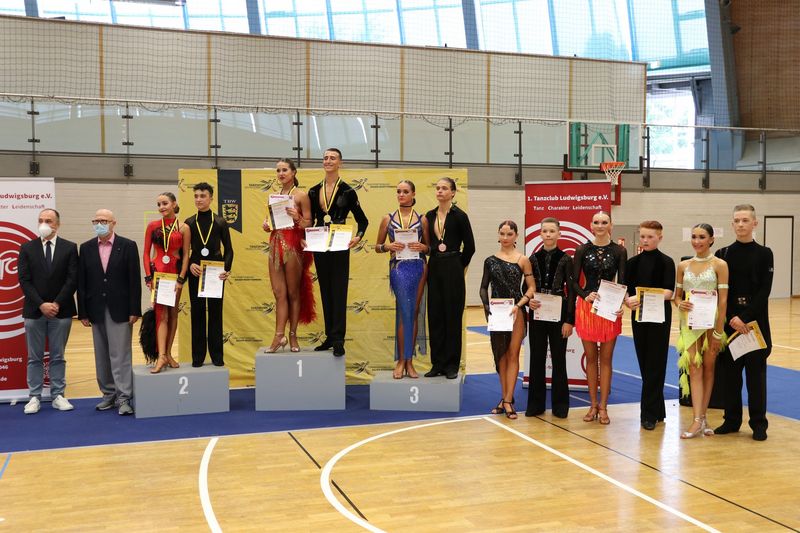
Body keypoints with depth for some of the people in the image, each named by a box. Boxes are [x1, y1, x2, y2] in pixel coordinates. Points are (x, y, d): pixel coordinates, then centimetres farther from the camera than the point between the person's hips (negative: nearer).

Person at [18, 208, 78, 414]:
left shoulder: (69, 248, 2)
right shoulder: (27, 248, 4)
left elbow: (72, 279, -3)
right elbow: (24, 280, -2)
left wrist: (57, 304, -11)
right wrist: (41, 305, -11)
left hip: (61, 311, 0)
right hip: (34, 311, 1)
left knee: (58, 356, 7)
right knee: (35, 357, 6)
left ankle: (58, 396, 13)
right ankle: (34, 397, 12)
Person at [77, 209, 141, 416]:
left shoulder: (128, 246, -2)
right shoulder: (86, 248, 7)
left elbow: (134, 280, -4)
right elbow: (81, 282, 6)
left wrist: (134, 311, -9)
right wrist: (82, 312, 1)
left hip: (120, 310, -3)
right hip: (97, 310, 4)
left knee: (121, 354, -4)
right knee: (102, 356, 9)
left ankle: (124, 397, 0)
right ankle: (108, 394, 19)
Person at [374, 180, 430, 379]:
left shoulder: (422, 220, 9)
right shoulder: (388, 219, 8)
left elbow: (429, 248, 14)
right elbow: (377, 247, 11)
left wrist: (423, 247, -8)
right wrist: (388, 246, -9)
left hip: (418, 267, 2)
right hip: (398, 267, -2)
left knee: (413, 313, 4)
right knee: (405, 312, -9)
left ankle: (408, 361, 11)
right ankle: (401, 361, 1)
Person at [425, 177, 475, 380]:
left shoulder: (459, 216, -6)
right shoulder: (430, 216, 9)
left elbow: (469, 247, -2)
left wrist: (457, 266, 5)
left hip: (453, 269, -5)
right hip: (434, 268, 5)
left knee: (453, 315, 0)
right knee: (435, 315, 6)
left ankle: (452, 364, 7)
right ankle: (437, 363, 15)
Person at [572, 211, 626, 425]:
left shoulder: (619, 251, 1)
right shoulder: (582, 250, 2)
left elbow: (622, 282, -1)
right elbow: (574, 282, 1)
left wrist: (621, 304, -19)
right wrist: (585, 295, -18)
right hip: (586, 307, 1)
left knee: (606, 358, 4)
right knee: (591, 357, 7)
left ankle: (603, 406, 11)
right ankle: (593, 405, 17)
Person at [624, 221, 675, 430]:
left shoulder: (666, 262, -4)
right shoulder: (633, 262, 7)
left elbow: (668, 292, -15)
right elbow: (625, 290, 4)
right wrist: (628, 301, -19)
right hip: (638, 315, 4)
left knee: (655, 363, -4)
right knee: (644, 362, 8)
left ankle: (649, 413, 1)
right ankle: (658, 410, 20)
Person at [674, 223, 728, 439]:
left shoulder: (719, 265, -3)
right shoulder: (683, 265, 7)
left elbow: (722, 300, -6)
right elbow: (677, 295, 13)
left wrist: (719, 332, -10)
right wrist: (680, 304, -12)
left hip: (711, 322, -2)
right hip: (690, 322, 2)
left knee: (708, 368, 5)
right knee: (694, 368, -4)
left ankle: (701, 417, 15)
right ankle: (698, 420, -8)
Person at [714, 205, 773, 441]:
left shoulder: (764, 254, 1)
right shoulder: (723, 254, 5)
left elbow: (764, 291, -6)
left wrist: (744, 318, -15)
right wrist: (731, 319, -10)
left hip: (755, 323, -2)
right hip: (729, 322, 2)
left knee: (756, 373, 2)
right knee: (729, 372, 6)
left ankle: (758, 424, 12)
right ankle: (731, 420, 18)